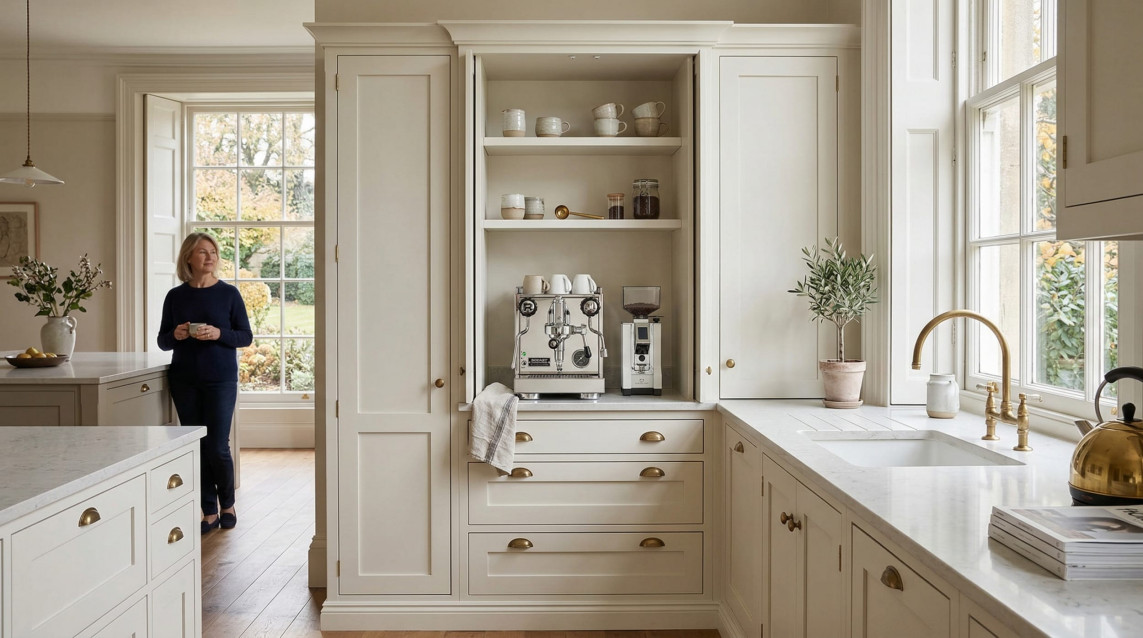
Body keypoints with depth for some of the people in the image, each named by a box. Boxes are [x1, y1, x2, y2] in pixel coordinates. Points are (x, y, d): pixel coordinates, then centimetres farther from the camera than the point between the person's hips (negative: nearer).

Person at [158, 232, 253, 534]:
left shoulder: (228, 293, -1)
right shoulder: (175, 296, 5)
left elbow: (246, 336, 0)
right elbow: (162, 341, 10)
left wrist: (218, 334, -18)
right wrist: (175, 335, -12)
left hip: (221, 379, -2)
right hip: (184, 381, 3)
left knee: (217, 447, -5)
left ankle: (227, 503, 20)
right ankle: (209, 511, 18)